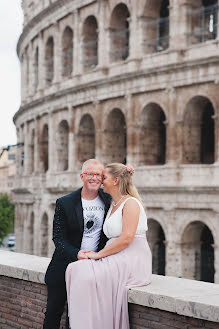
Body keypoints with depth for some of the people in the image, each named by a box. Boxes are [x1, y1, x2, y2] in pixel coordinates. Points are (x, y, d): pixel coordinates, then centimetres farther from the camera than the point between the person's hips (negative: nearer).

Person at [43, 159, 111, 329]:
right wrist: (76, 254, -24)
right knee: (53, 313, 4)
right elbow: (58, 238, -5)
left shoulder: (108, 199, 1)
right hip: (65, 267, -1)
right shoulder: (64, 203, -4)